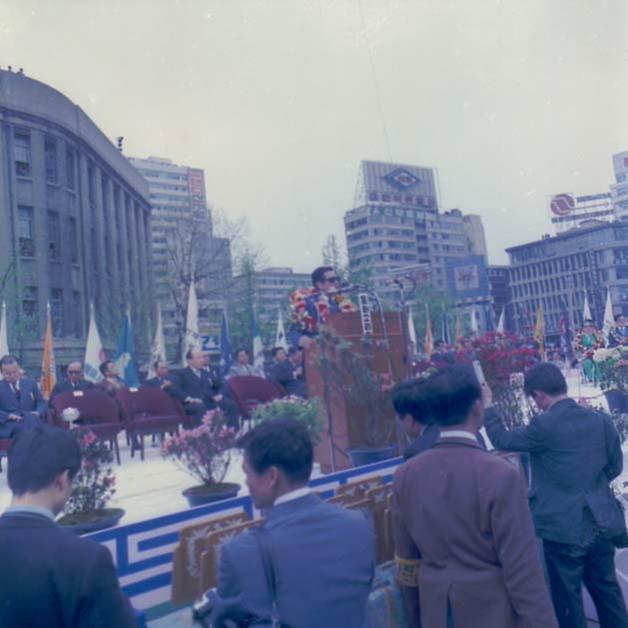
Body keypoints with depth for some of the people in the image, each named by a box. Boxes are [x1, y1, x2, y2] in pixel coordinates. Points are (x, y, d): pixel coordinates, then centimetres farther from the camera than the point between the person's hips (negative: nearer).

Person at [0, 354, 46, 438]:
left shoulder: (31, 383, 19)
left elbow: (41, 402, 18)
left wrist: (38, 412, -4)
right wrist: (8, 416, -16)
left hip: (32, 422, 2)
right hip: (9, 425, -2)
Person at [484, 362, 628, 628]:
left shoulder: (544, 425, -19)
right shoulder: (601, 420, -2)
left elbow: (501, 440, -8)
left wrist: (487, 406, 3)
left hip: (564, 528, -6)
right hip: (601, 524, 6)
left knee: (568, 601, 9)